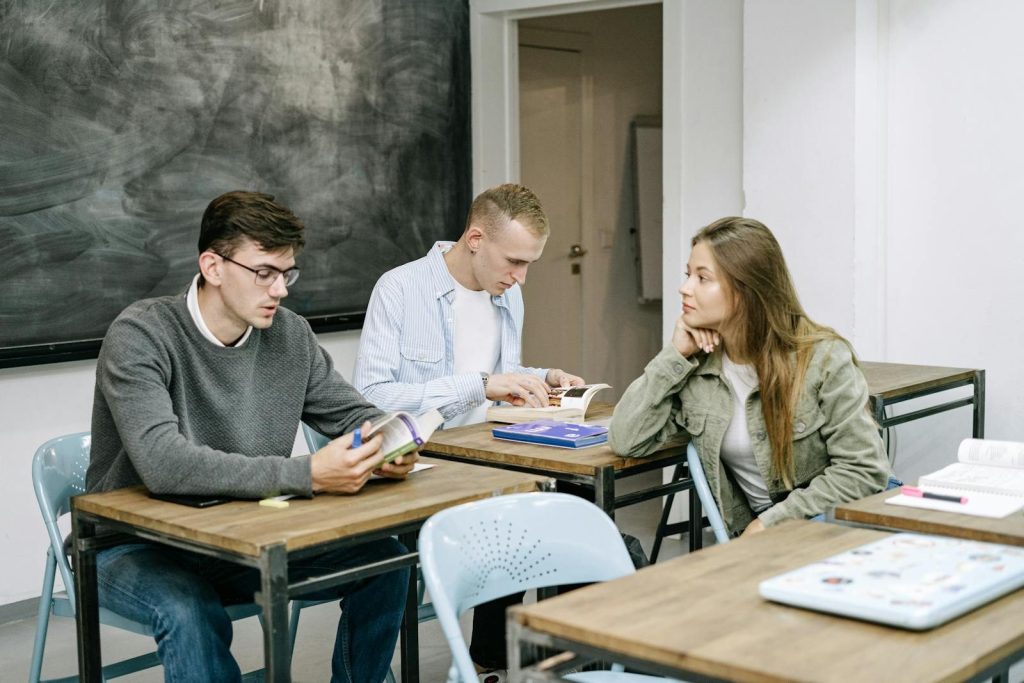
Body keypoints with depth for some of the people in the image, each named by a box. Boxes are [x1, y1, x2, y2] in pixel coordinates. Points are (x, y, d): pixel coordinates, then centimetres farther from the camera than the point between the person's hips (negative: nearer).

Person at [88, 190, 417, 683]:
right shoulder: (140, 336, -20)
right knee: (190, 612, -37)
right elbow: (163, 464, -34)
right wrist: (307, 475, -41)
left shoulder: (290, 336, -2)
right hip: (137, 548, -5)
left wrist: (387, 448, -18)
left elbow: (354, 413, 8)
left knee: (383, 561, -10)